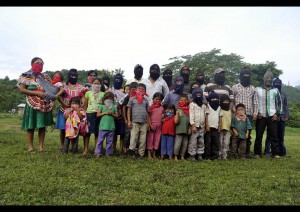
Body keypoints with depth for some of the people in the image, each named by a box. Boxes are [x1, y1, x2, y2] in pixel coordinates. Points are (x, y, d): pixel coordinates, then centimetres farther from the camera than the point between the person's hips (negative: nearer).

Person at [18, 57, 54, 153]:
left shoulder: (44, 76, 16)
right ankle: (30, 147, 8)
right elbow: (22, 89, -7)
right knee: (31, 126, 0)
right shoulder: (26, 76, 1)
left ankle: (41, 146, 11)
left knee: (43, 126, 5)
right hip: (32, 104, -4)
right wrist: (36, 93, -16)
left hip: (45, 104, 5)